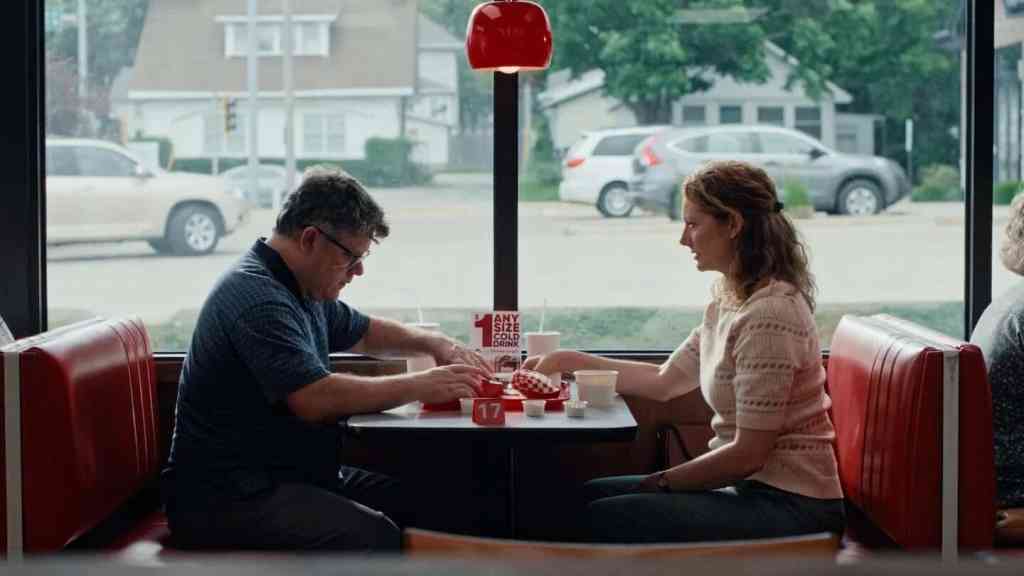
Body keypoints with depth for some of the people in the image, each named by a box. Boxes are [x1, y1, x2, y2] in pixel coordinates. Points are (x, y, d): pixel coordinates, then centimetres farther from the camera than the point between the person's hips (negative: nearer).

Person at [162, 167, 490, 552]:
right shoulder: (256, 296, -19)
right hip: (229, 498, -10)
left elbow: (362, 331, 32)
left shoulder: (303, 290, 15)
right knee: (371, 537, -32)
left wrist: (434, 343, 13)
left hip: (297, 476, 10)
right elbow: (316, 399, -27)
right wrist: (420, 386, -18)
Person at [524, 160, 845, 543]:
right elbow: (665, 382, 19)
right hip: (750, 486, 9)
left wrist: (660, 482, -10)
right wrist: (572, 362, 18)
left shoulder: (769, 314, -21)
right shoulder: (728, 302, 10)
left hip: (789, 506, -9)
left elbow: (748, 454, -21)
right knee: (590, 495, 9)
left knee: (604, 519, -18)